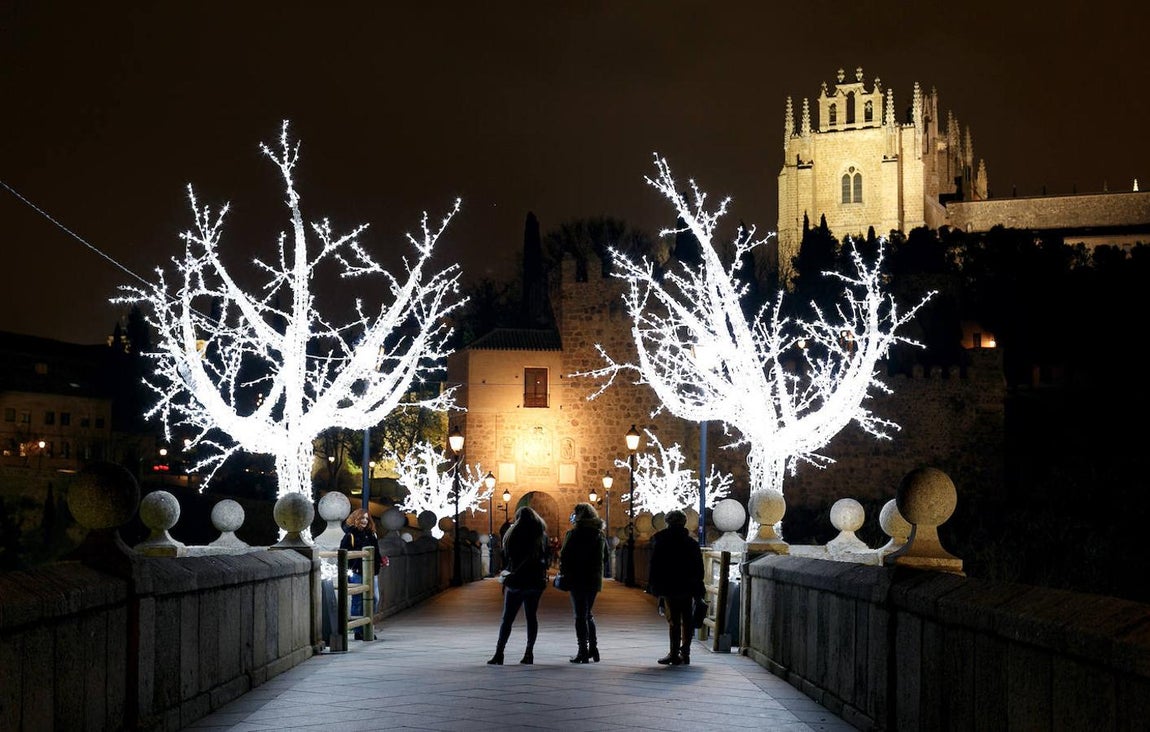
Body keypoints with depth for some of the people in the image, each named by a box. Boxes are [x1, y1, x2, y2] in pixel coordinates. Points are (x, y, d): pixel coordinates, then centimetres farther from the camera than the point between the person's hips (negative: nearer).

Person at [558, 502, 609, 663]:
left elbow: (564, 556, -11)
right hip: (595, 579, 5)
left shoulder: (574, 534, -12)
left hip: (578, 579, -5)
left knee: (580, 615, 0)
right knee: (588, 614, 19)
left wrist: (564, 573, 3)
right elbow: (605, 557, 13)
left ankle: (583, 651, -1)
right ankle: (593, 648, 16)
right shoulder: (600, 535, 6)